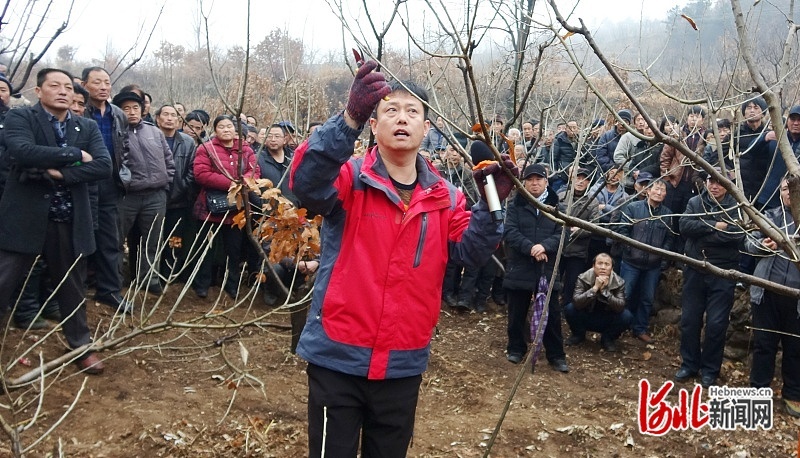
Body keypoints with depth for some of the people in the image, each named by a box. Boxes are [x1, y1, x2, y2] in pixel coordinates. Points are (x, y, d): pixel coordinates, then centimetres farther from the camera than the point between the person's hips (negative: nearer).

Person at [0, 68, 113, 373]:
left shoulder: (88, 128, 8)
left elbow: (104, 167, -7)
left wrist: (58, 173, -17)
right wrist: (75, 155, -16)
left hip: (70, 222, 3)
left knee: (72, 287, 16)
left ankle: (81, 346, 32)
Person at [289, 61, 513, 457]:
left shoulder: (444, 197, 6)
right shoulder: (350, 177, -8)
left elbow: (471, 250, -4)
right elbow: (306, 183, -28)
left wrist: (491, 205, -21)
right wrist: (350, 119, -41)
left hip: (403, 363, 5)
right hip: (339, 356, -4)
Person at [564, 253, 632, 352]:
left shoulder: (619, 282, -15)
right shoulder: (583, 278, -17)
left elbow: (620, 307, -27)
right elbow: (576, 302, -30)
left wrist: (604, 290, -36)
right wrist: (595, 288, -38)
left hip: (608, 322, 0)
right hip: (587, 320, 0)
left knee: (626, 316, -27)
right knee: (569, 309, -27)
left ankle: (608, 339, 3)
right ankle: (579, 335, 5)